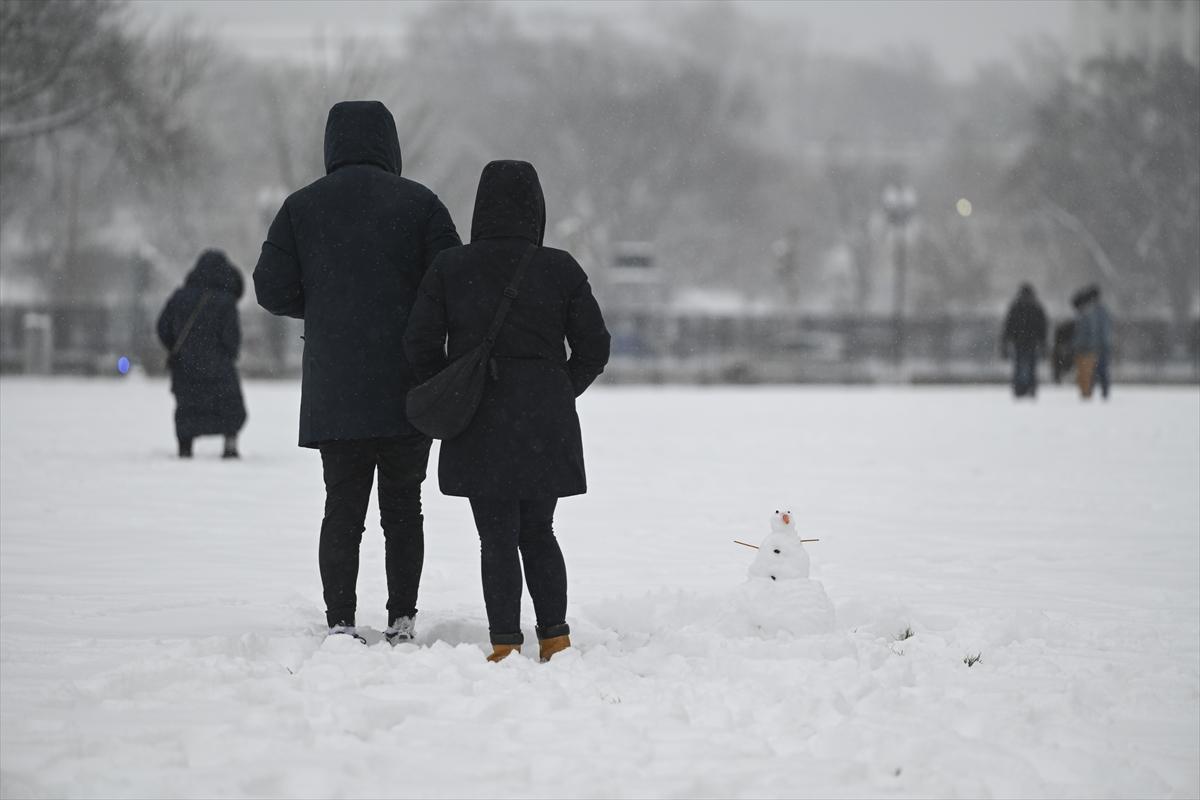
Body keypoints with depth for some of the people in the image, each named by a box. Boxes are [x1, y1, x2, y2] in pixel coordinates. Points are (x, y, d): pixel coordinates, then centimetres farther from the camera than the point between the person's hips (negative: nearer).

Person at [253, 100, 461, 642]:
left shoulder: (301, 207, 2)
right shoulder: (419, 202, -1)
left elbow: (272, 289, 1)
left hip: (333, 394, 1)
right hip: (406, 393, 0)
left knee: (343, 508, 5)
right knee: (403, 505, 10)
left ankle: (340, 625, 0)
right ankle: (401, 623, 9)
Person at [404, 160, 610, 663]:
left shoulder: (449, 269, -3)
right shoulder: (561, 270, -1)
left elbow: (421, 344, -3)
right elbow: (593, 348, 2)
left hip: (479, 431, -1)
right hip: (546, 428, 1)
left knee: (497, 538, 3)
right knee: (538, 532, 14)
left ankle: (505, 643, -1)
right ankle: (555, 636, 11)